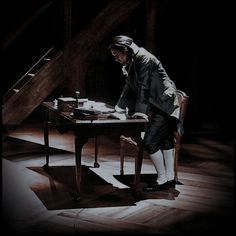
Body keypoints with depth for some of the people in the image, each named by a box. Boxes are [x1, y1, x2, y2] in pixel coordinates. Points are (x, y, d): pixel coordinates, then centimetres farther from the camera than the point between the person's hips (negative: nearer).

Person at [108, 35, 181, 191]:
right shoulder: (129, 64, 12)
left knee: (150, 141, -12)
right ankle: (170, 178, 22)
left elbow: (143, 86, -21)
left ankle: (162, 180, -2)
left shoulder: (144, 58, -16)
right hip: (157, 107, 10)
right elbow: (129, 88, 20)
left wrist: (140, 111, -23)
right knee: (166, 140, 14)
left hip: (165, 105, -10)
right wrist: (119, 108, 20)